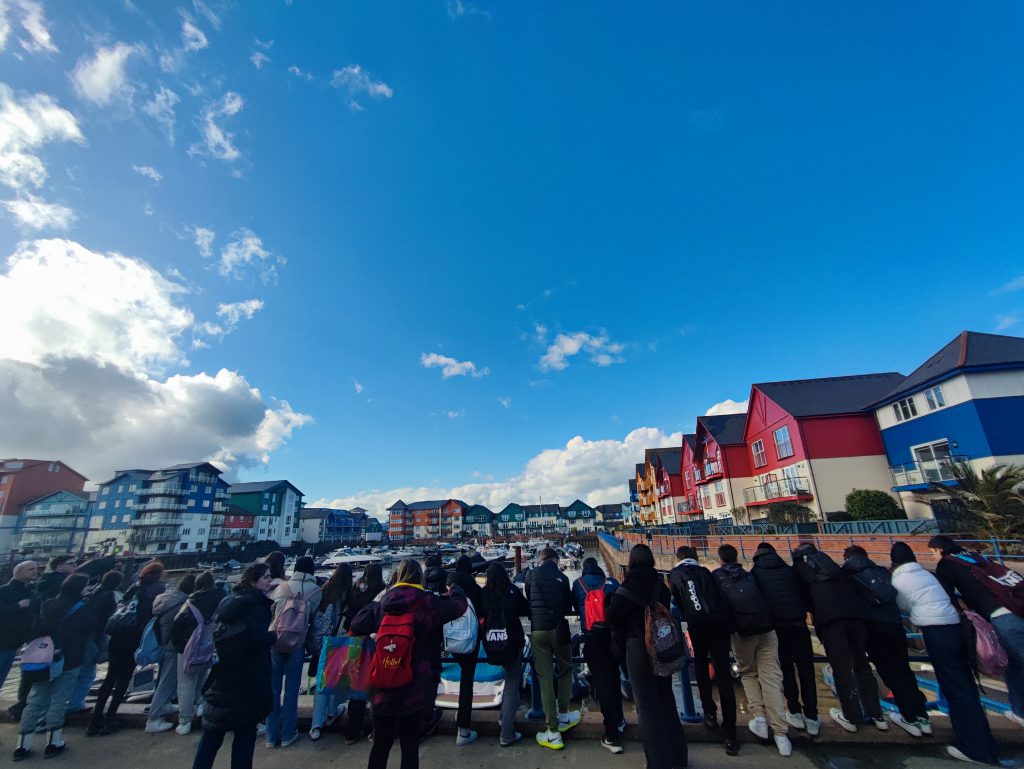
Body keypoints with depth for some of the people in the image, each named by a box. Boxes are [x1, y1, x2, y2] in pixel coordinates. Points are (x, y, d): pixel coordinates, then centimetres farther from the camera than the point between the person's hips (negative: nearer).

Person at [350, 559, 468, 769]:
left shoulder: (382, 603, -5)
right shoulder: (428, 603, -14)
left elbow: (357, 626, 4)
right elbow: (459, 606, -2)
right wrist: (455, 590, 18)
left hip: (384, 686, 3)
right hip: (414, 687, -3)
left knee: (381, 742, 20)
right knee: (410, 744, 12)